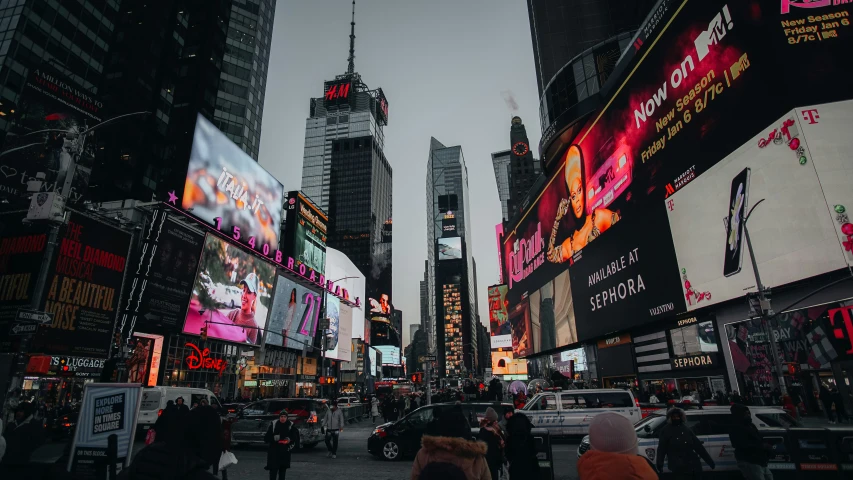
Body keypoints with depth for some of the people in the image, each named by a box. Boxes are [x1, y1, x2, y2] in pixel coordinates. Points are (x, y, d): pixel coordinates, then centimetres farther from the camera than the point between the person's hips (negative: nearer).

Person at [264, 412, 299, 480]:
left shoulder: (291, 425, -1)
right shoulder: (273, 424, -4)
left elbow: (295, 437, 6)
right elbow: (267, 437, -1)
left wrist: (290, 440, -14)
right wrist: (274, 438, -20)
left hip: (285, 451, 2)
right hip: (274, 450, -1)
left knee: (283, 468, 8)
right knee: (273, 468, -6)